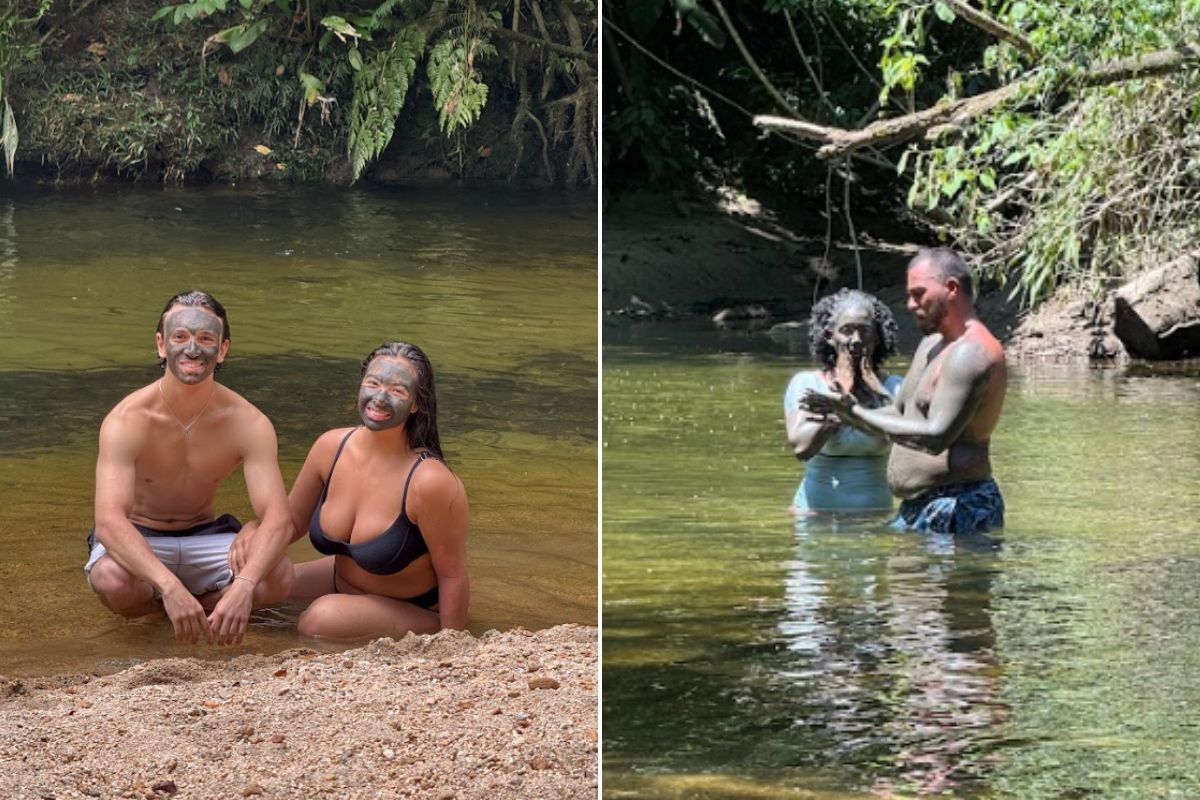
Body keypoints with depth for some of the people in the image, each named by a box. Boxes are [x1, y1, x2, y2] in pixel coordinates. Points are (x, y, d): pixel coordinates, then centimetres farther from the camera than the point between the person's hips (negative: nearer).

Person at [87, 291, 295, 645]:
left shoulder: (248, 423, -16)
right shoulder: (126, 422, -24)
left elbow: (276, 518, -26)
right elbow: (108, 519, -36)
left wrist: (243, 587, -47)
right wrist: (170, 586, -52)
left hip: (203, 538, 2)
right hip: (137, 542, -2)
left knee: (278, 576, -27)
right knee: (112, 580, -38)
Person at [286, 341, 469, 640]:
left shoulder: (428, 481, -30)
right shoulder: (331, 447, -11)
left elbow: (452, 576, -20)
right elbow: (291, 521, 4)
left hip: (414, 611, -6)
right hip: (340, 582, 6)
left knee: (321, 618, -32)